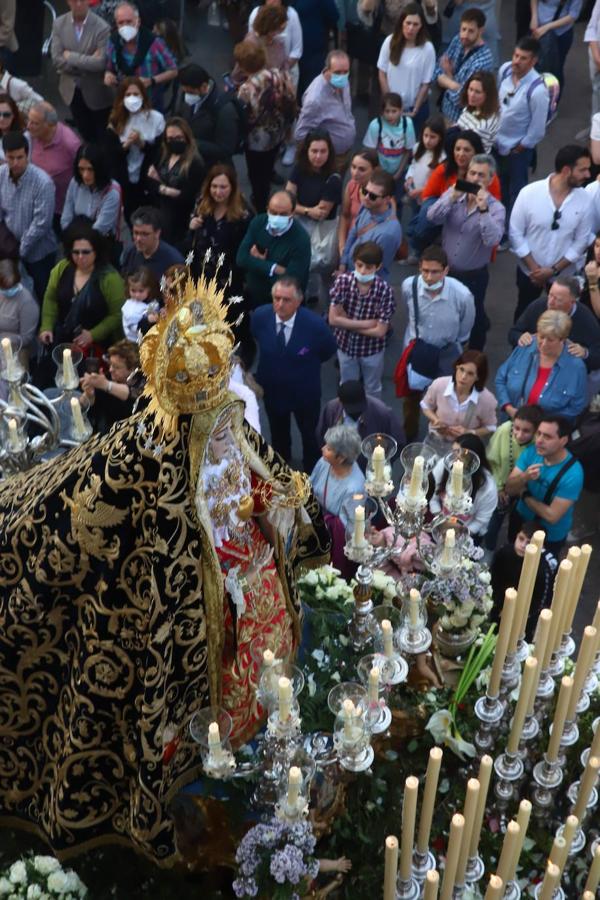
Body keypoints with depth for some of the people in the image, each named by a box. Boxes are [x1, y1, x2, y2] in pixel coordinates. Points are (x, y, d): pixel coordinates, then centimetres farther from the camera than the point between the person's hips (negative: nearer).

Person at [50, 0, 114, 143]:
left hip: (97, 92, -4)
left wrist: (71, 56, -20)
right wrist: (87, 63, -20)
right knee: (86, 136, 19)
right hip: (72, 90, 4)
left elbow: (101, 62, -26)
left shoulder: (101, 27, -20)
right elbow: (57, 60, -11)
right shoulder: (59, 24, -6)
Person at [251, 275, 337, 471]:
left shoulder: (314, 324, -32)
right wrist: (273, 361, 4)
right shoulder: (260, 316, -23)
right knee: (278, 437, 28)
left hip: (305, 393, -2)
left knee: (309, 436, 24)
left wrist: (306, 363, 0)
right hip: (272, 390, 2)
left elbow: (329, 349, -9)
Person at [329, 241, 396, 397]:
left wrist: (347, 323, -19)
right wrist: (367, 323, -22)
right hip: (345, 345, 1)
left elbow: (380, 331, -25)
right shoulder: (343, 281, -21)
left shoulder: (385, 291, -27)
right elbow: (333, 319, -21)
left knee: (372, 390, 23)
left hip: (372, 349, -1)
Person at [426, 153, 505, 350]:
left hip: (474, 275, -3)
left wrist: (483, 209, -40)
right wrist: (452, 197, -35)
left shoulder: (496, 208, -17)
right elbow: (432, 218, -23)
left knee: (474, 319, 14)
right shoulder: (453, 194, -7)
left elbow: (492, 240, -33)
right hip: (446, 269, 3)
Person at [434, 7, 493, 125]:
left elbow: (460, 99, -27)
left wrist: (448, 76, -9)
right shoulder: (457, 41, -3)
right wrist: (454, 85, -22)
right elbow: (437, 72, -1)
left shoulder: (483, 60, -28)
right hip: (447, 111, 7)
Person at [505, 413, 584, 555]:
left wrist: (525, 495, -18)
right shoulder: (530, 452, -17)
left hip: (549, 536, -4)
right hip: (520, 519, 5)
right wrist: (524, 477, -38)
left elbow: (551, 516, -31)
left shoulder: (573, 473, -33)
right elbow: (510, 489, -17)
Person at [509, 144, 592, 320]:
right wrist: (534, 267, -15)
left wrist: (554, 269, -15)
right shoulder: (529, 193, -20)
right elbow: (515, 233, -13)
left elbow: (581, 241, -8)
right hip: (530, 271, -1)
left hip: (563, 274, 1)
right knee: (524, 313, 20)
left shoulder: (584, 199, -14)